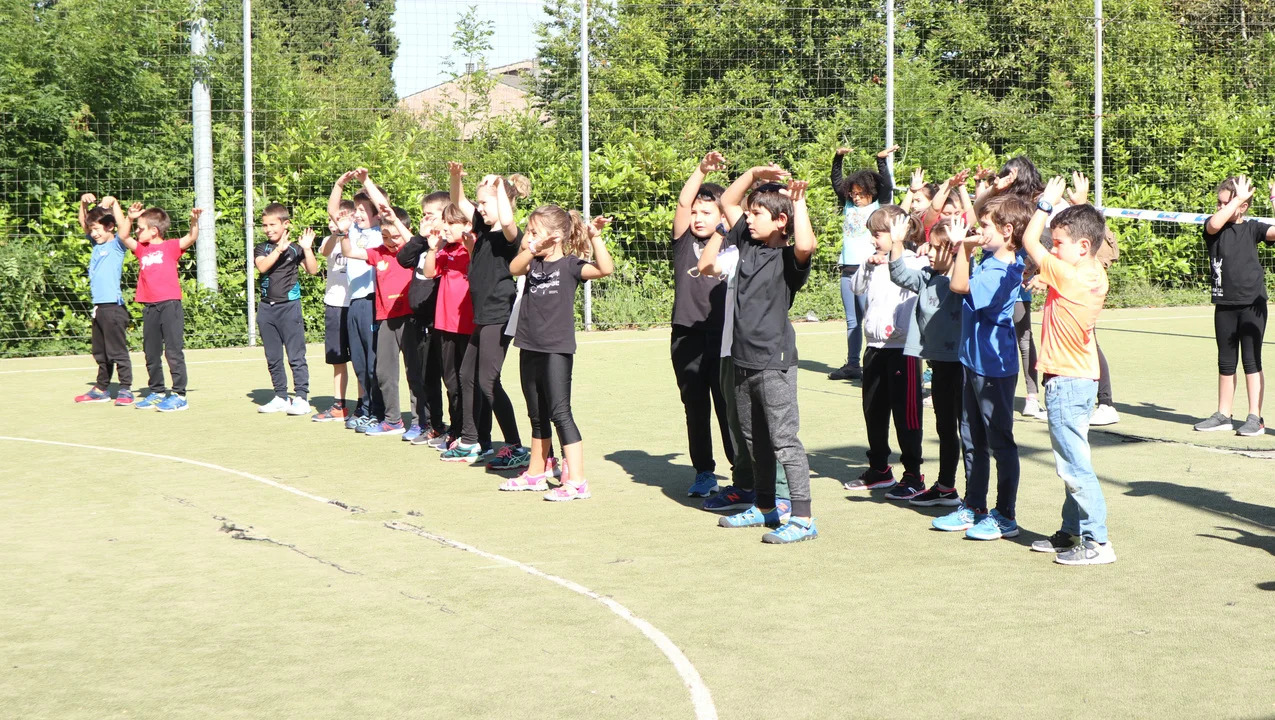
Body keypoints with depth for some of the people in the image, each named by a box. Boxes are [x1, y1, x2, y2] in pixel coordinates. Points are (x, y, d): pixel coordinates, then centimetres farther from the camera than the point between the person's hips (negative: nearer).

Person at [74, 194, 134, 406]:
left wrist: (113, 202, -18)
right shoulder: (97, 244, 14)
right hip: (98, 306, 8)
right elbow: (83, 225, 24)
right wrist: (83, 204, 9)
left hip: (113, 305, -8)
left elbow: (126, 226, -23)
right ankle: (101, 389, 24)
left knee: (118, 351, -5)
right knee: (101, 353, 16)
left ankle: (125, 389, -1)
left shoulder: (117, 244, -5)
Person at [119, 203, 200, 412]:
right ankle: (156, 392, 24)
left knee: (173, 351, -6)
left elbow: (191, 238, -13)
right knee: (151, 352, 13)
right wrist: (130, 218, 4)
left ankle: (179, 395, -3)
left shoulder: (171, 247, -1)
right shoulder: (142, 249, 15)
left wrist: (194, 221, -30)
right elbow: (123, 237, 18)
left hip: (169, 304, -7)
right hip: (149, 307, 7)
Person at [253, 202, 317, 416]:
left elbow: (312, 270, -10)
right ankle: (280, 397, 19)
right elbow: (262, 266, -12)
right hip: (267, 308, 5)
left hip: (289, 305, -4)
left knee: (296, 355, -5)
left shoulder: (294, 248, 0)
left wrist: (307, 248, -20)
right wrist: (279, 249, -20)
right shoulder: (262, 249, 8)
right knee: (273, 358, 10)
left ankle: (301, 397, -3)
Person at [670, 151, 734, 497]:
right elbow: (683, 202, -4)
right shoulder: (684, 241, 7)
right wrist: (702, 170, -12)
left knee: (729, 407, -1)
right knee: (695, 409, 9)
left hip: (723, 336, -2)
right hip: (687, 337, 2)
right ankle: (704, 472, 20)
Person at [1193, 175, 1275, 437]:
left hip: (1252, 304, -2)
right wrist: (1237, 198, -16)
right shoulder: (1214, 228, 2)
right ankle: (1223, 415, 20)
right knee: (1226, 362, 11)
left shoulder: (1252, 228, 0)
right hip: (1225, 305, 2)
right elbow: (1214, 224, -21)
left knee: (1252, 360, 0)